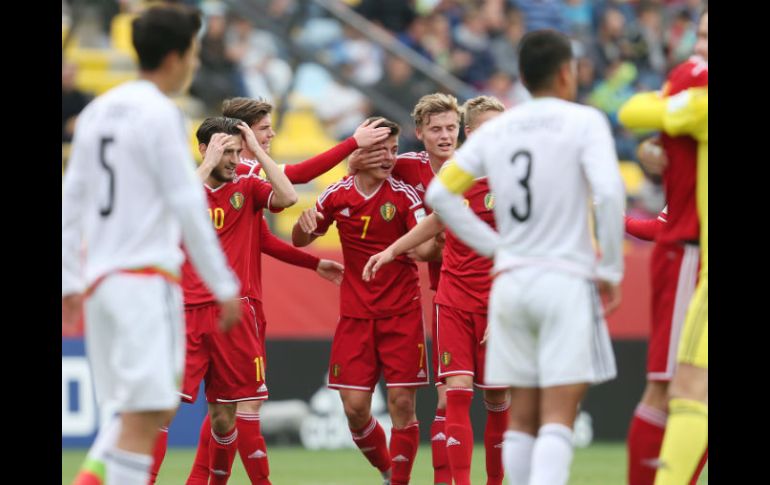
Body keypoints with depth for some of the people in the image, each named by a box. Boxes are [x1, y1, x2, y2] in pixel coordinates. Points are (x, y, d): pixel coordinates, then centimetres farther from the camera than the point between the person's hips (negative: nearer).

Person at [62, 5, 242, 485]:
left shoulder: (98, 110, 13)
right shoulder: (160, 114, -10)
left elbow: (73, 199, 16)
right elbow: (188, 207, -11)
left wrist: (72, 280, 20)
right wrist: (224, 286, -6)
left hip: (100, 277, 8)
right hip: (145, 276, -8)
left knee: (150, 407, 14)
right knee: (145, 414, -8)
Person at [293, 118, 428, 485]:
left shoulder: (404, 195, -7)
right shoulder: (337, 195, 1)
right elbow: (299, 241, 13)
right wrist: (305, 223, -9)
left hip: (401, 313, -2)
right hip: (355, 314, 2)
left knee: (402, 402, -7)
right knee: (355, 407, -1)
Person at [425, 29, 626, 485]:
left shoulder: (495, 129, 10)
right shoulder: (584, 122, -5)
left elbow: (440, 193, 11)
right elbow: (609, 192, -18)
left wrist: (493, 245, 13)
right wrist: (611, 269, -8)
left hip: (511, 281, 5)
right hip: (566, 280, -5)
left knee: (523, 418, 11)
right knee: (558, 418, -9)